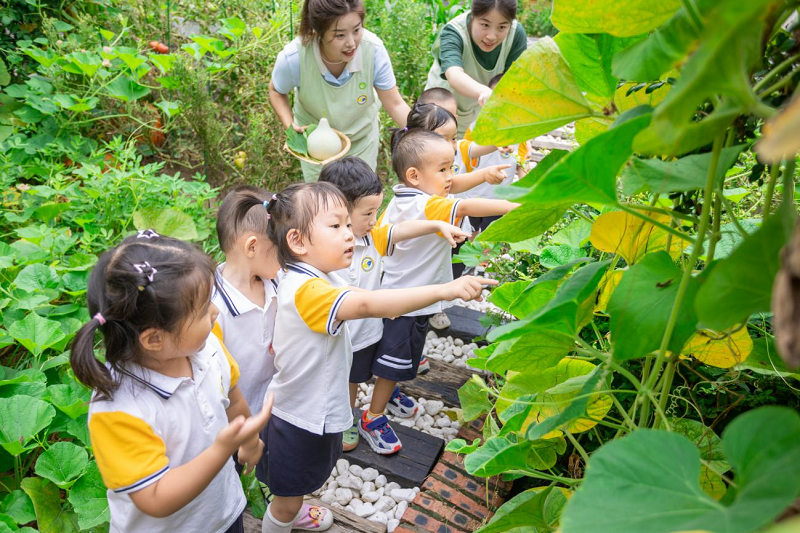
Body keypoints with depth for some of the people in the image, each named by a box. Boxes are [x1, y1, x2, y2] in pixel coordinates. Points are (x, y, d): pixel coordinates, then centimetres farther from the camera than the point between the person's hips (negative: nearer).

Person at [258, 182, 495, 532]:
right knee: (286, 503, 17)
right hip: (298, 421, -9)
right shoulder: (305, 291, -35)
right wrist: (444, 290, -55)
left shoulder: (319, 279, -2)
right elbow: (366, 304, -49)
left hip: (318, 411, 9)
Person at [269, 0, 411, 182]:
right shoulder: (293, 58, -33)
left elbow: (395, 104, -21)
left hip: (362, 135, 1)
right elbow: (277, 92, -10)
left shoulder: (373, 49, -33)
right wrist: (290, 126, -26)